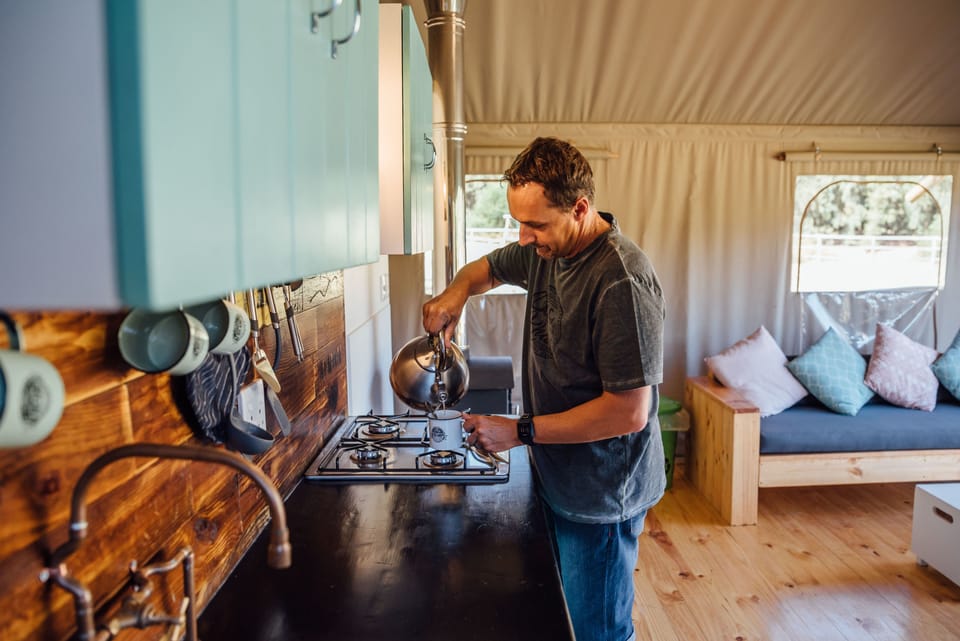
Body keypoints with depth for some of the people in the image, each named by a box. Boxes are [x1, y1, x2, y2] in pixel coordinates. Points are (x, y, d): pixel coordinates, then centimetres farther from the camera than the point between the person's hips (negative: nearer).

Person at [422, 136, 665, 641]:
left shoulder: (622, 281, -28)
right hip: (556, 479, 8)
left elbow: (629, 412, -28)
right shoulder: (544, 251, 0)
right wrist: (456, 292, -3)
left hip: (600, 497, -8)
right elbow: (487, 268, 20)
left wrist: (520, 431, -23)